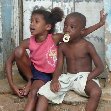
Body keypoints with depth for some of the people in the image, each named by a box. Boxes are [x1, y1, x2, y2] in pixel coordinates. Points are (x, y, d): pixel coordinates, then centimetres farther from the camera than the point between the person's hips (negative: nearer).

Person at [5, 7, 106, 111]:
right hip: (30, 70, 2)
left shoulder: (54, 38, -18)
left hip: (45, 75, -2)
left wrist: (100, 24, -24)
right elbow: (9, 61, -11)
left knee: (34, 92, -33)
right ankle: (29, 81, -7)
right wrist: (12, 84, -20)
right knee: (19, 51, -23)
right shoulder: (28, 42, -16)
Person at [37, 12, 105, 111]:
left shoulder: (87, 46, -6)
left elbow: (100, 67, -7)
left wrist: (86, 79, -21)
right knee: (44, 91, -15)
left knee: (96, 92, -36)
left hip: (84, 77, -3)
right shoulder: (62, 46, 4)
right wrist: (54, 80, -20)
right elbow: (59, 67, 2)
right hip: (68, 77, 4)